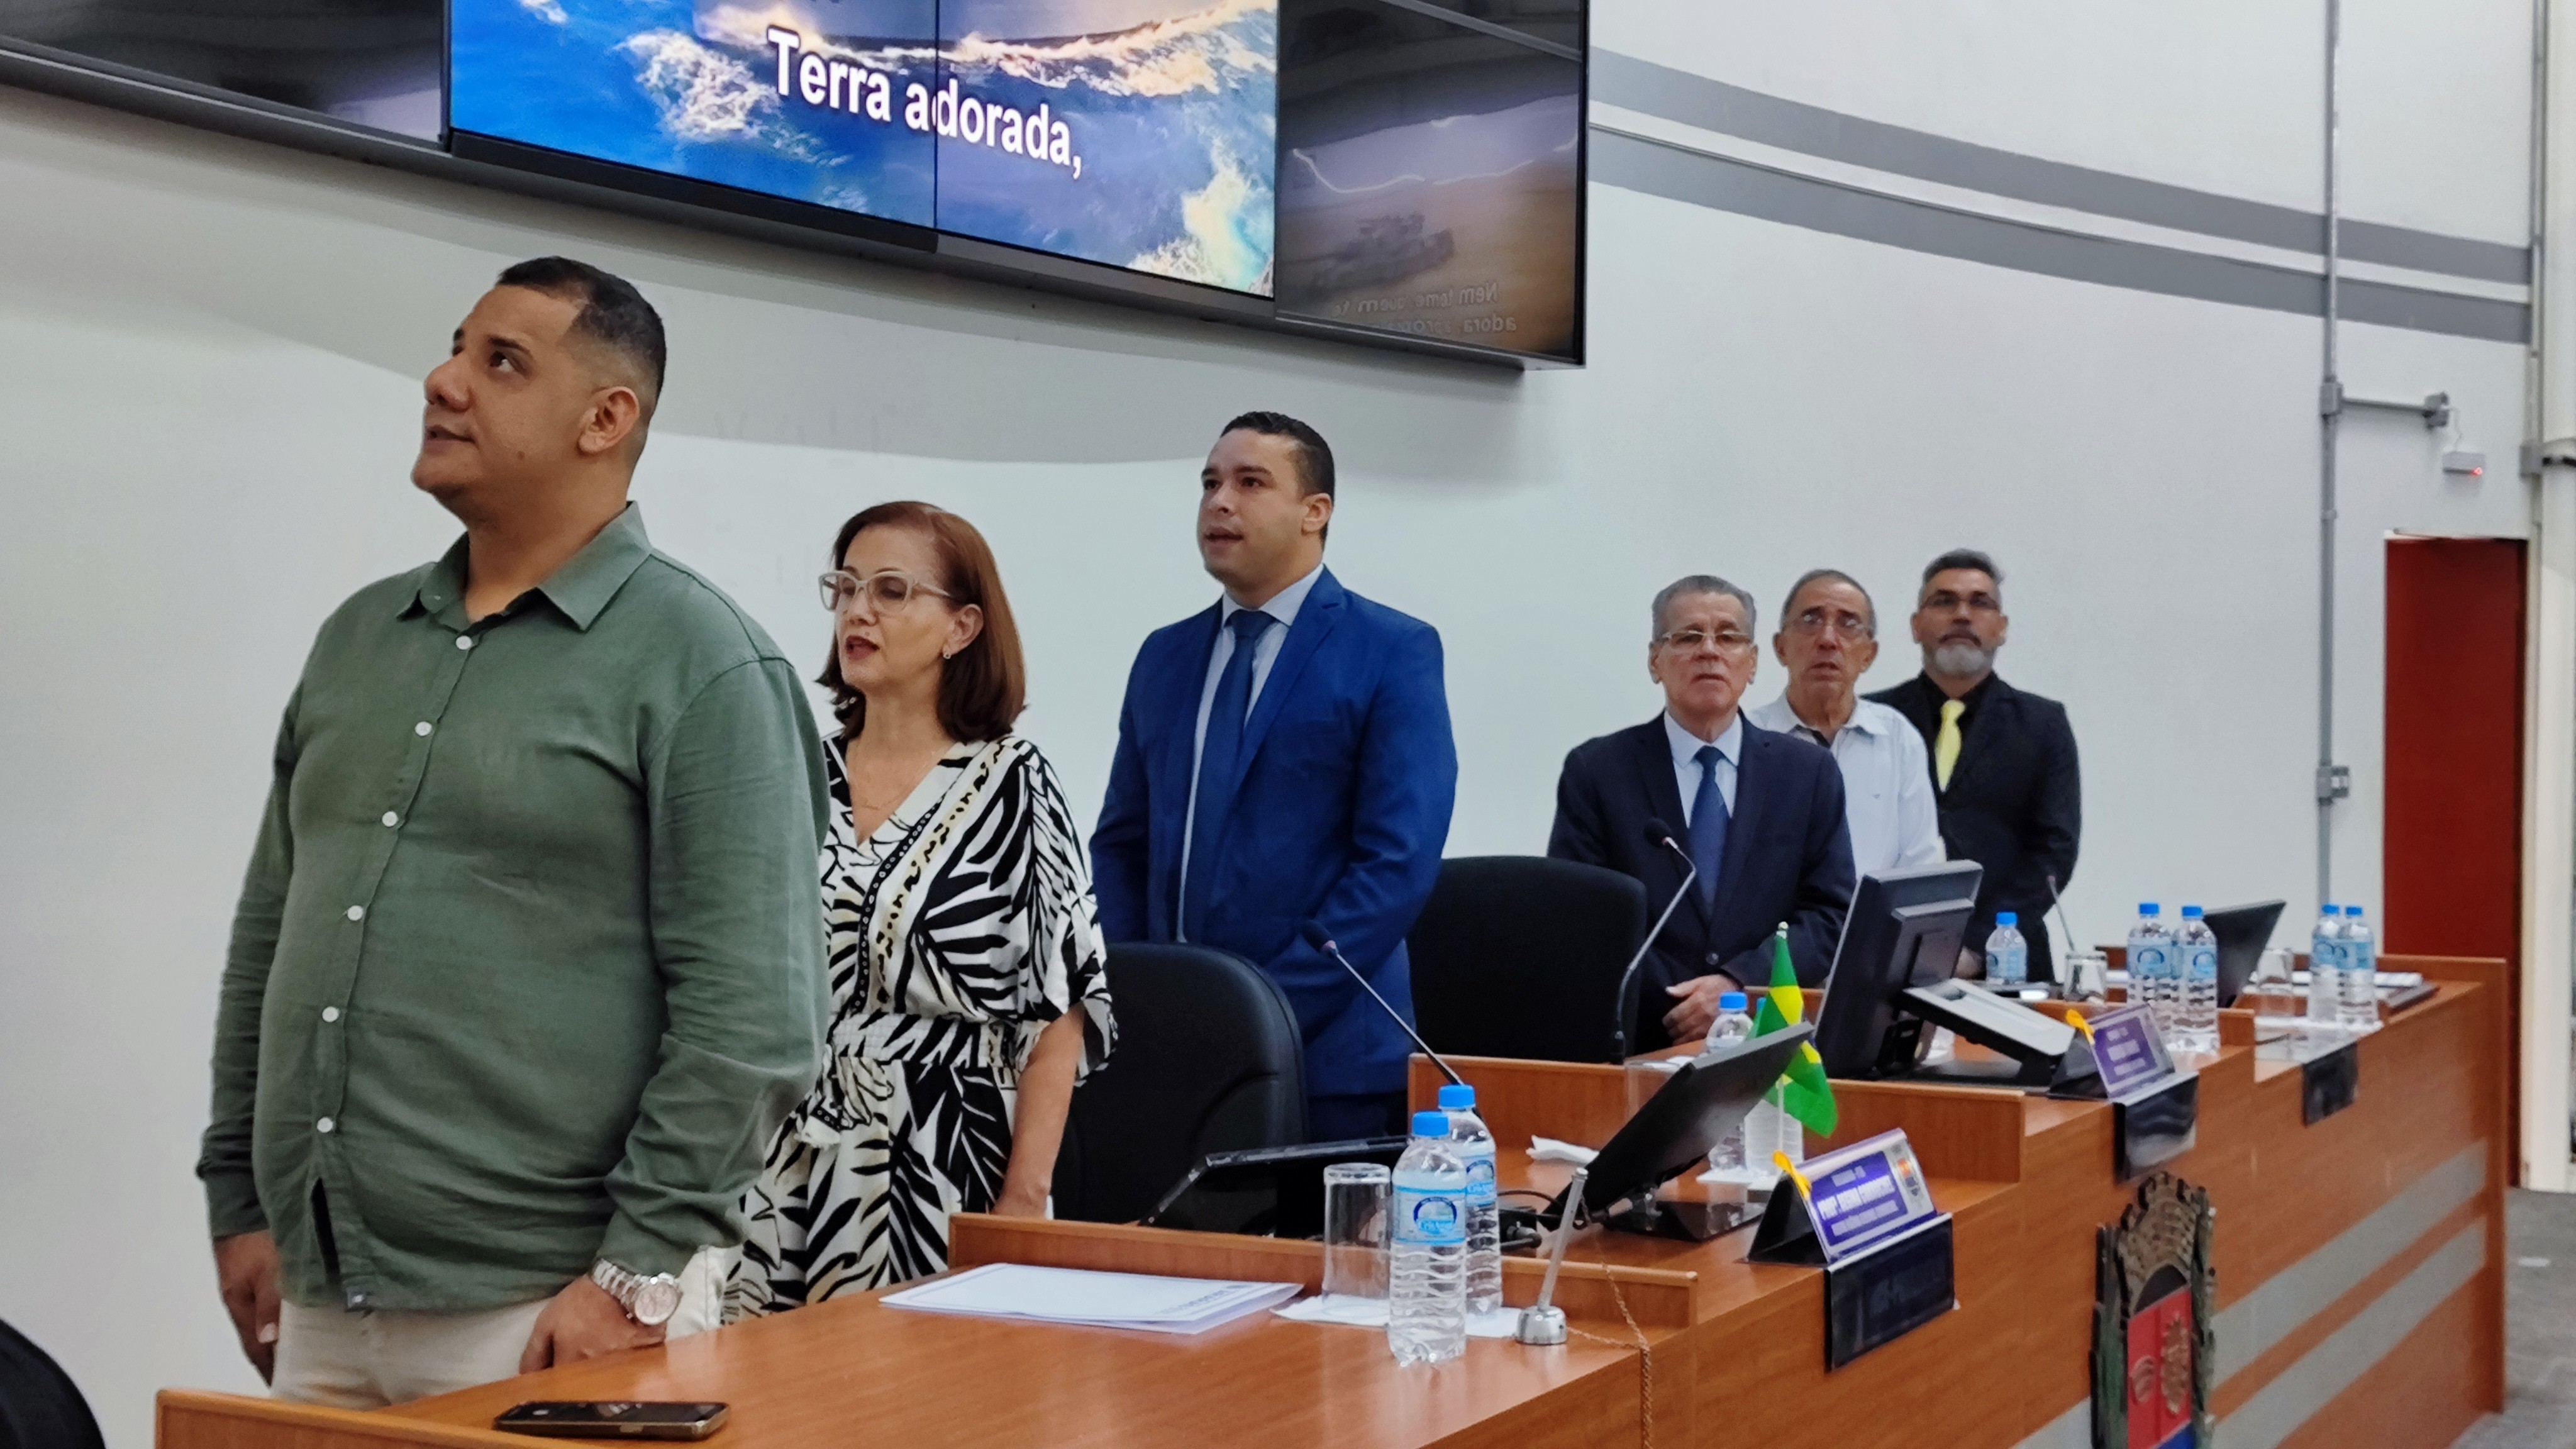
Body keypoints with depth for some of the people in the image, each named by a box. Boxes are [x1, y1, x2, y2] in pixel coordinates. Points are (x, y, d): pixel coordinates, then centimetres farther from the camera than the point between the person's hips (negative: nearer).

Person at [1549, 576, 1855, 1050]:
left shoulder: (1810, 774, 11)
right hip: (1637, 1046, -1)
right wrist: (1680, 1007, -11)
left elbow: (1833, 916, 6)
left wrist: (1740, 985, -11)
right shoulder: (1595, 771, 6)